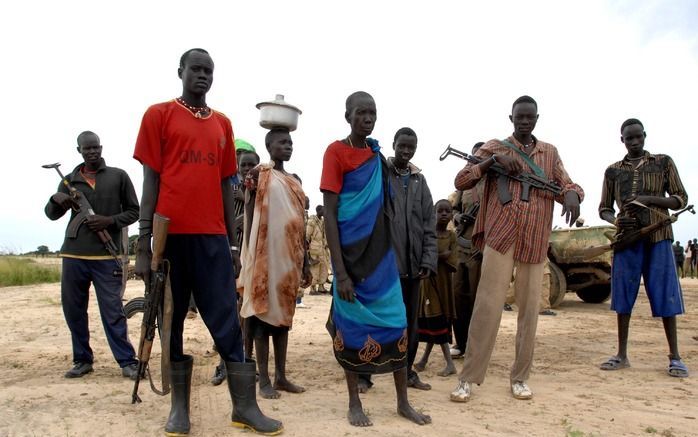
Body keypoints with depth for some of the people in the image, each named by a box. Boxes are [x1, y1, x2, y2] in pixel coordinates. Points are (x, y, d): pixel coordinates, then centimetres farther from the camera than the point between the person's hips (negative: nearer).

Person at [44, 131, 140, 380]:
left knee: (112, 311, -5)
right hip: (73, 255, 4)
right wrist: (56, 199, -10)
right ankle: (82, 360, 22)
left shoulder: (118, 176, 5)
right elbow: (51, 215, 13)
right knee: (73, 310, 9)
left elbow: (134, 211, 6)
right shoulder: (69, 180, 14)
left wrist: (110, 221, -12)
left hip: (106, 256, -4)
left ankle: (128, 361, 1)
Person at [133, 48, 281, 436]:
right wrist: (143, 244, -5)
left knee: (227, 321, 2)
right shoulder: (159, 115, 5)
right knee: (173, 320, 6)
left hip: (213, 236, 3)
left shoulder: (223, 124, 15)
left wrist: (233, 243, 11)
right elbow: (150, 181, 0)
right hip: (171, 233, -3)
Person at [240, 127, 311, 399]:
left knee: (284, 314, 10)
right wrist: (252, 257, -13)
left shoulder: (295, 180, 16)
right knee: (263, 313, -1)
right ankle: (264, 379, 7)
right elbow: (250, 218, -7)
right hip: (266, 254, -6)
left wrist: (304, 261, 15)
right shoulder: (258, 175, -2)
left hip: (290, 257, 6)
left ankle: (281, 376, 19)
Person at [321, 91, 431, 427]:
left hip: (381, 252, 5)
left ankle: (403, 402, 19)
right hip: (352, 254, -5)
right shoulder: (336, 152, -8)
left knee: (396, 324, 6)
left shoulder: (378, 156, 10)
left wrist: (390, 253, 12)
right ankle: (354, 403, 19)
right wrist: (340, 272, -18)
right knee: (352, 326, 4)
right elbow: (329, 215, -13)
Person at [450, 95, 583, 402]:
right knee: (487, 306, -7)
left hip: (535, 242, 4)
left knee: (529, 309, 6)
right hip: (500, 237, -3)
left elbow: (565, 184, 11)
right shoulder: (495, 147, 6)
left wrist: (571, 194, -14)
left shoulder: (550, 152, 16)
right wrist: (494, 159, -14)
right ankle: (468, 378, 1)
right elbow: (460, 182, -1)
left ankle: (519, 377, 19)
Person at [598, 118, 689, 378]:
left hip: (658, 237, -1)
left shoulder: (663, 163, 10)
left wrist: (649, 199, -12)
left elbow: (681, 199, 6)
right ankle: (622, 355, 9)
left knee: (665, 295, -3)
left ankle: (674, 357, 7)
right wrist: (616, 221, -9)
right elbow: (604, 208, 14)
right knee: (623, 296, 1)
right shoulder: (613, 171, 12)